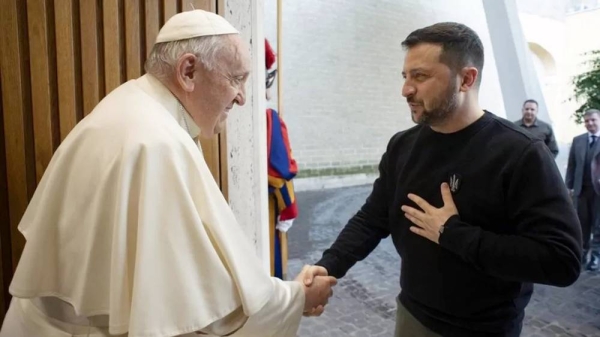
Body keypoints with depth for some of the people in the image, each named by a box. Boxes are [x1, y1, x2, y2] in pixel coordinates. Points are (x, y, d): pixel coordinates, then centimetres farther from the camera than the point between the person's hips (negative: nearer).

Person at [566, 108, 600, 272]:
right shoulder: (577, 140, 8)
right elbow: (571, 165, 7)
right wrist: (568, 186, 2)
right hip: (581, 188, 3)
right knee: (582, 223, 11)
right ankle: (583, 252, 24)